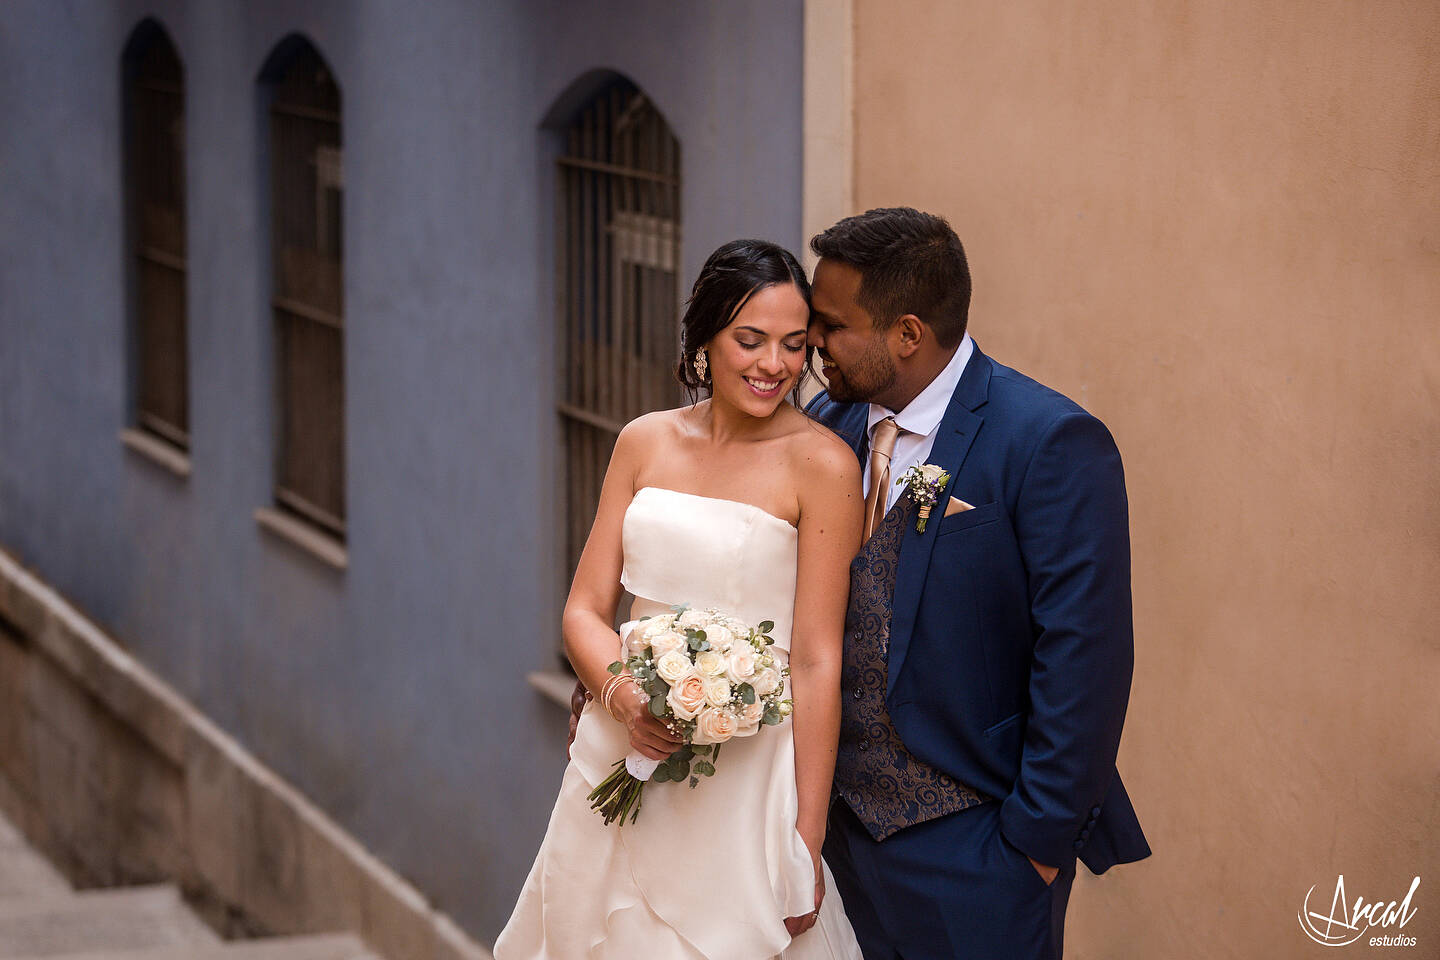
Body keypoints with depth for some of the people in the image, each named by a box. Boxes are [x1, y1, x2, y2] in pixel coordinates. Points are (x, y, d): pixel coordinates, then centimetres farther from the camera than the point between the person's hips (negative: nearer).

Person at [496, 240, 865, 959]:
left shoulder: (821, 463, -9)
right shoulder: (645, 443, 5)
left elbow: (815, 662, -11)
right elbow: (585, 609, 6)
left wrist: (808, 839, -13)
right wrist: (624, 697, -16)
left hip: (745, 780, -4)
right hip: (624, 753, 5)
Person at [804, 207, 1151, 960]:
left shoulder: (1051, 444, -14)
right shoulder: (828, 426, 4)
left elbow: (1082, 661, -16)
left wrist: (1040, 838, -15)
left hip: (975, 850, -6)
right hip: (843, 833, 6)